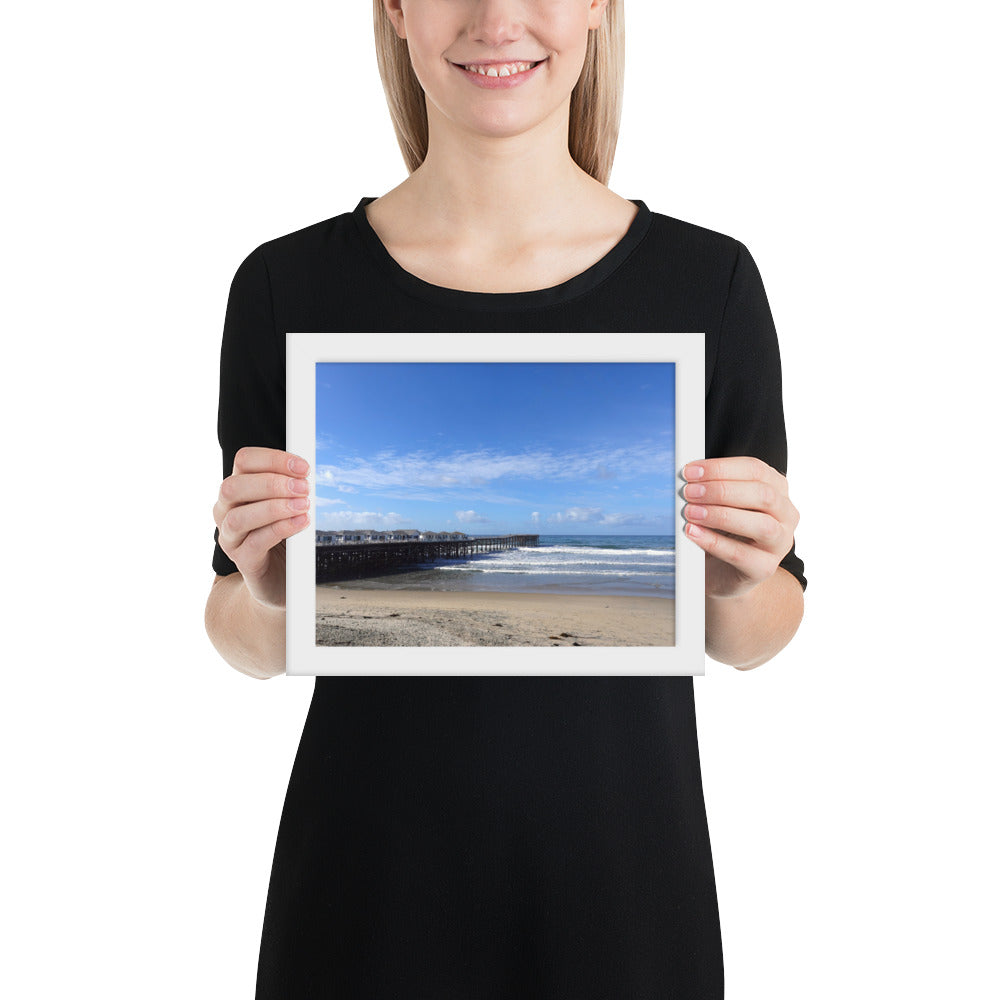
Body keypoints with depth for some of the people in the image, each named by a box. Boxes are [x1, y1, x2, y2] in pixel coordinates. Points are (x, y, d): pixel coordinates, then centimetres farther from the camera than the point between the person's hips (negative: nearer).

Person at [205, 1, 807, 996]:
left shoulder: (710, 280, -7)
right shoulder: (287, 283, -7)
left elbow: (752, 640, 1)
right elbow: (248, 644, 1)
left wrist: (739, 580, -19)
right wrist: (266, 593, -20)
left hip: (623, 876, 1)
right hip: (370, 878, 0)